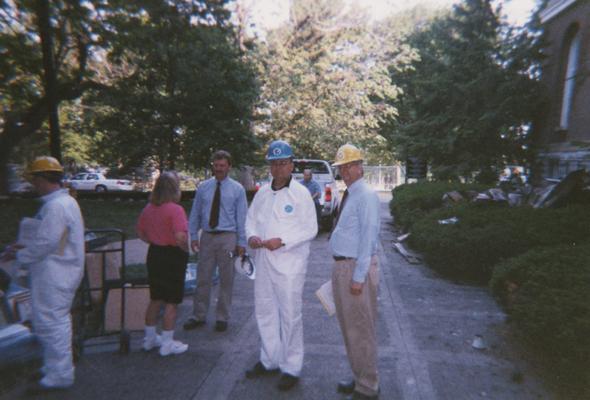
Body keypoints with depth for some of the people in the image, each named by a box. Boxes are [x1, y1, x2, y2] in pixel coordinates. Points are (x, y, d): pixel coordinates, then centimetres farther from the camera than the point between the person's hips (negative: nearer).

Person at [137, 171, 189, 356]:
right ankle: (167, 344, 16)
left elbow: (140, 232, 13)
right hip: (173, 256, -7)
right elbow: (180, 237, -30)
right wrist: (186, 249, -12)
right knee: (171, 302, 5)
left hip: (154, 255, 7)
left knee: (155, 299, 20)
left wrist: (155, 243, 14)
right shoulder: (175, 209, -20)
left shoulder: (148, 208, 3)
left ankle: (150, 338, 33)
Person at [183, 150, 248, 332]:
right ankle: (199, 316, 26)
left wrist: (241, 242, -5)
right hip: (207, 236, 2)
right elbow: (195, 213, 10)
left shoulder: (237, 189, -1)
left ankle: (222, 318, 24)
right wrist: (193, 236, 4)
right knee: (203, 278, 10)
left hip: (228, 237, -2)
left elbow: (242, 217, -2)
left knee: (226, 280, 8)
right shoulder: (203, 187, 6)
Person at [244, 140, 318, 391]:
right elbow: (251, 219, 15)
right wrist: (251, 236, -6)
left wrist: (282, 241, -19)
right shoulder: (262, 193, 10)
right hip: (263, 262, 6)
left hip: (289, 264, -6)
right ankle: (269, 360, 37)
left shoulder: (300, 193, -8)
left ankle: (291, 368, 23)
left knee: (290, 316, 4)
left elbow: (310, 229, -11)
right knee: (265, 312, 17)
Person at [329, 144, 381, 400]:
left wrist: (358, 277, -20)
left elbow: (368, 238, -19)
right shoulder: (348, 195, 12)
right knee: (348, 328, 20)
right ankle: (359, 378, 38)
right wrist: (342, 270, 16)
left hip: (357, 268, -9)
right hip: (342, 266, 9)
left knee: (361, 330, 4)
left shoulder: (366, 196, -15)